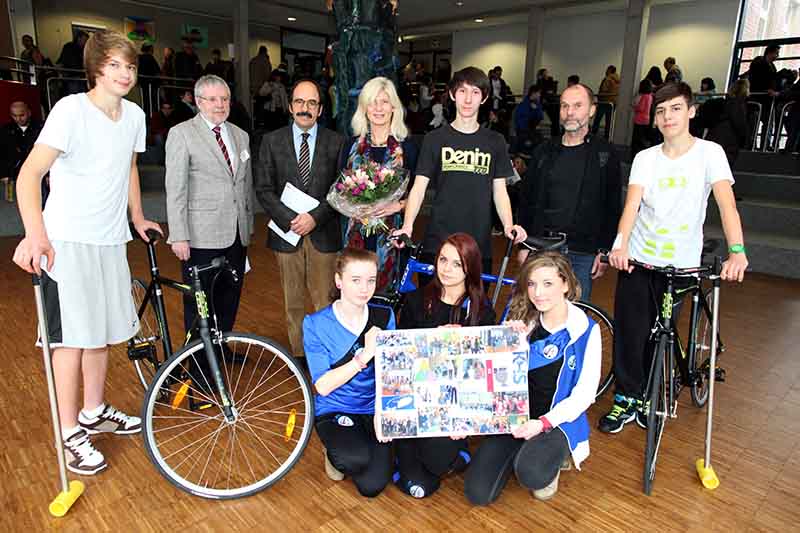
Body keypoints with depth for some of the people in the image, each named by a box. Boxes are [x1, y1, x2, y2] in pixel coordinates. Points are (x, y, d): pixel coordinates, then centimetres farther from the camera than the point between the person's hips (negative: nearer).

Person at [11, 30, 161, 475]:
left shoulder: (135, 115, 4)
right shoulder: (71, 109, -15)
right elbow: (30, 174, -22)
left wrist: (138, 218, 23)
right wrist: (35, 234, -34)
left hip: (109, 238, 6)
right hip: (66, 239, -6)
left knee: (102, 329, 15)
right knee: (73, 335, -2)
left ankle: (95, 411, 33)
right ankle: (71, 434, 13)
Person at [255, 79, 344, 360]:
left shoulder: (335, 142, 3)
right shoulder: (271, 141, 4)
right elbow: (264, 189, 0)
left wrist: (315, 217, -12)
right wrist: (290, 220, -12)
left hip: (324, 233, -1)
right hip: (286, 232, 1)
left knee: (324, 299, 4)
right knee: (293, 300, 10)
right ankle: (298, 353, 23)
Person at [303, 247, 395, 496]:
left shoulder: (384, 317, -2)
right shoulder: (315, 324, -12)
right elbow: (323, 386, -17)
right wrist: (364, 356, -26)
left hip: (375, 409, 3)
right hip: (334, 411, -2)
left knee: (372, 486, -14)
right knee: (357, 459, -31)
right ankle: (334, 453, 6)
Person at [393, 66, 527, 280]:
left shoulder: (495, 142, 8)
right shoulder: (435, 139, 4)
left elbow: (499, 191, 9)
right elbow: (419, 187, 0)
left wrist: (509, 225, -9)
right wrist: (407, 226, -15)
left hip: (480, 247, 1)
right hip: (437, 244, -1)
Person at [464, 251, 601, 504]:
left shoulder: (586, 330, -10)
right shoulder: (522, 321, -2)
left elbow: (584, 393, -9)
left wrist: (544, 422, -20)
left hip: (558, 420, -3)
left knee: (532, 476, -33)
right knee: (477, 494, -8)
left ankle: (556, 456, 3)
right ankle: (519, 452, 19)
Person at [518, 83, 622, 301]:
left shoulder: (605, 154, 0)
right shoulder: (544, 151, 7)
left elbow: (613, 207, -1)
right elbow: (527, 200, 9)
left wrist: (605, 251, -6)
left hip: (583, 255, -2)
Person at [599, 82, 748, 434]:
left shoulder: (709, 153, -2)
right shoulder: (645, 158, 4)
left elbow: (726, 202, -15)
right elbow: (632, 204, -9)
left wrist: (737, 251, -30)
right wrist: (621, 245, -27)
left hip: (679, 265, -1)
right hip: (637, 260, 2)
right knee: (629, 333, 3)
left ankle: (648, 397, 30)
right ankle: (626, 400, 20)